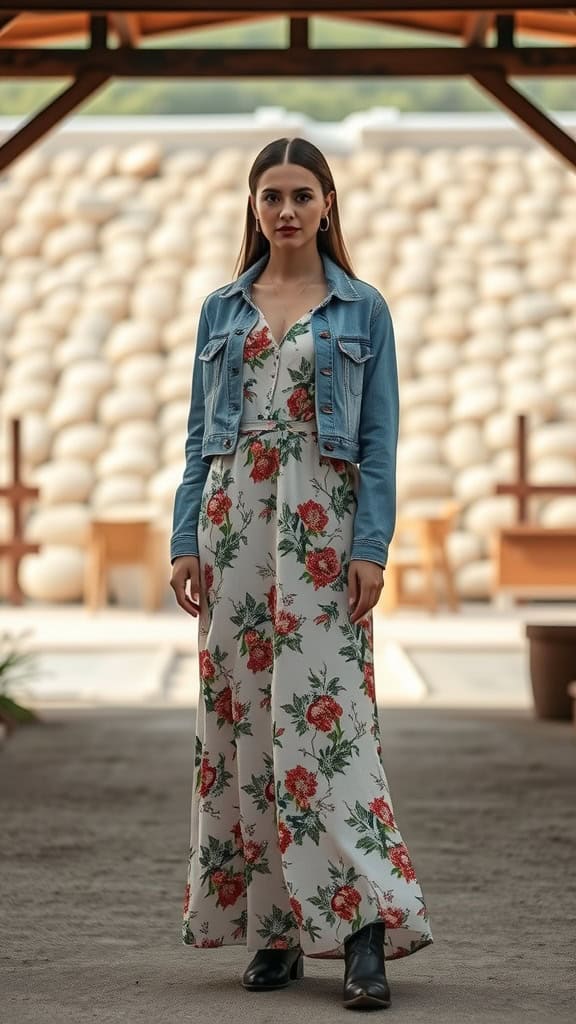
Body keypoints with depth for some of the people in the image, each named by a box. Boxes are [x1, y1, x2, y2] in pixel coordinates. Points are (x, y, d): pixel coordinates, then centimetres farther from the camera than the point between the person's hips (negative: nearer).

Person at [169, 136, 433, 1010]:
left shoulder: (363, 310, 4)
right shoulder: (222, 309, 12)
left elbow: (379, 441, 0)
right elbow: (200, 436, 11)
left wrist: (371, 547, -10)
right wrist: (186, 541, 2)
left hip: (321, 525, -3)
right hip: (234, 520, 3)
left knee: (324, 711, -11)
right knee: (239, 714, 2)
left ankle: (363, 921, -12)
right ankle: (271, 928, 10)